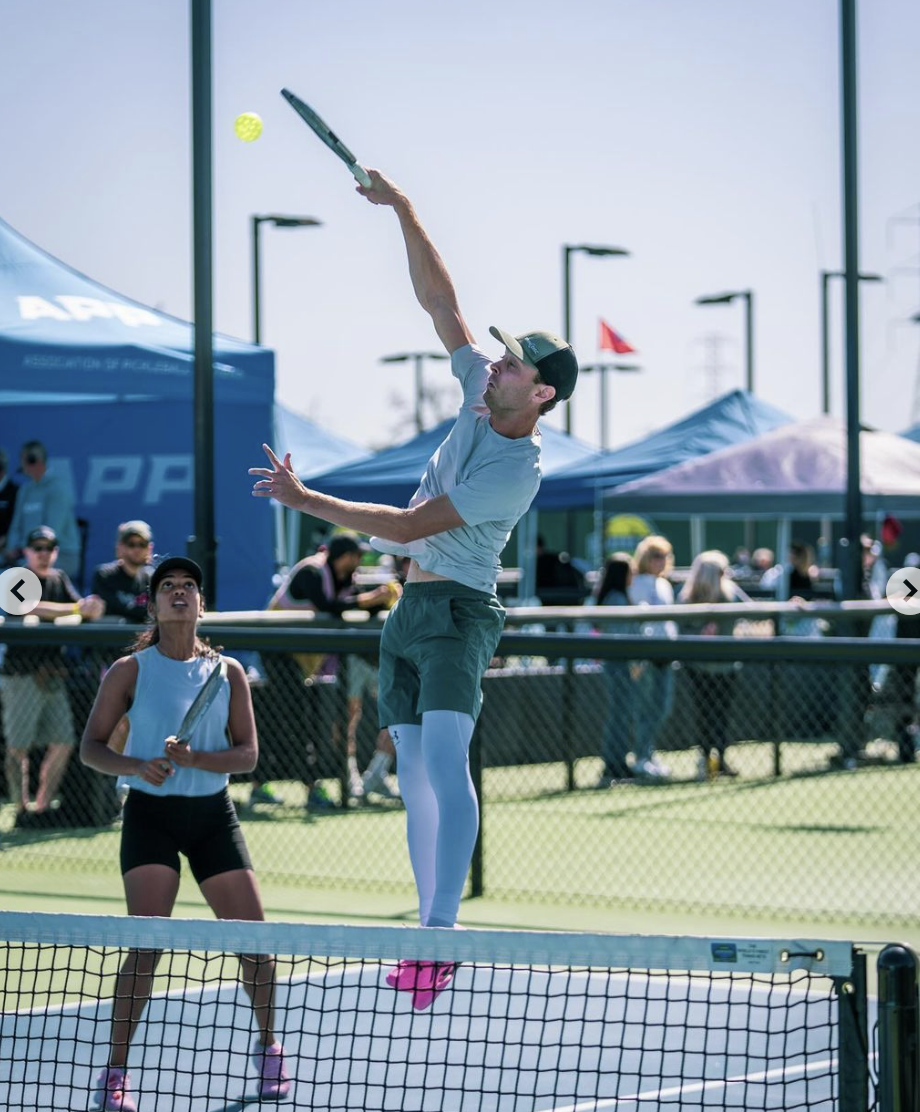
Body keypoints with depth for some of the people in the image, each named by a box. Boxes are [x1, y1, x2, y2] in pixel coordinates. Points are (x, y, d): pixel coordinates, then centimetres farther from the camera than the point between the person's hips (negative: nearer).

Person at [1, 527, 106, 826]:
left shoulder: (60, 579, 15)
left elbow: (85, 612, 7)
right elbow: (32, 607, -23)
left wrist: (93, 608, -16)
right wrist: (76, 608, -27)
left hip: (53, 674, 7)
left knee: (64, 743, 5)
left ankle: (43, 807, 14)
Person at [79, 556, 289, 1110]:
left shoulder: (228, 672, 4)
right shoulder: (130, 671, -1)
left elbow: (248, 754, -1)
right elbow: (91, 746, -3)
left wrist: (192, 758, -19)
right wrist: (136, 765, -22)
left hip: (213, 814, 3)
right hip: (150, 814, -3)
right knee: (147, 943, -15)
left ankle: (268, 1045, 25)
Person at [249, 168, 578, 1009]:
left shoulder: (516, 472, -19)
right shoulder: (482, 392, 5)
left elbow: (406, 526, -20)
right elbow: (440, 301, 9)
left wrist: (304, 500, -15)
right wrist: (403, 212, 1)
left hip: (458, 609, -9)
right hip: (414, 606, 9)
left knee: (444, 759, -23)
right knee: (416, 773, 6)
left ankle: (441, 931, -31)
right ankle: (432, 933, 7)